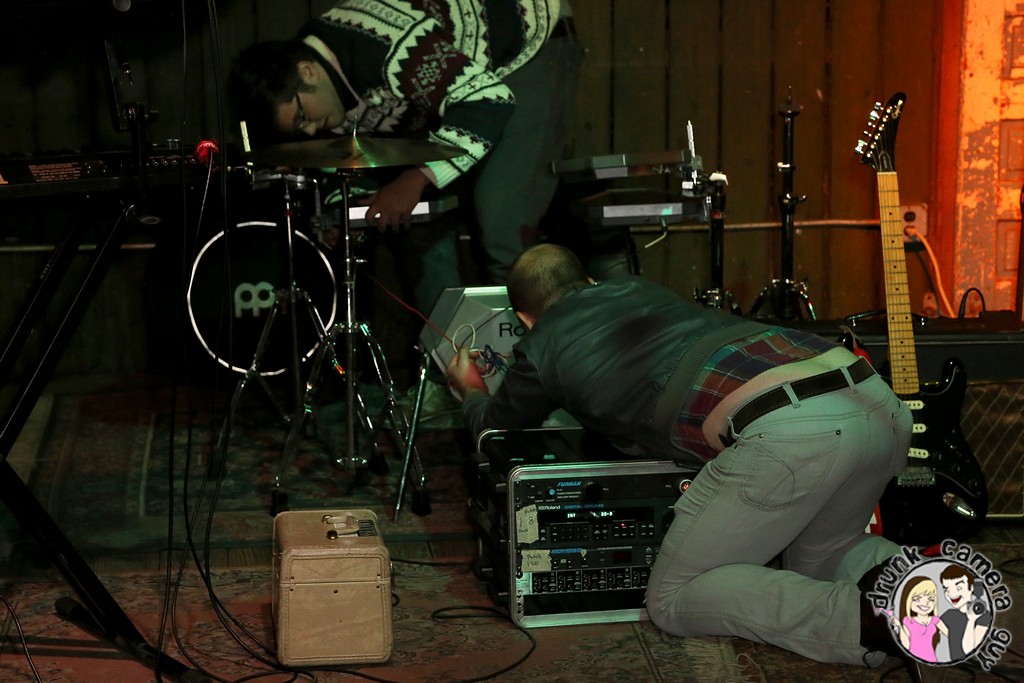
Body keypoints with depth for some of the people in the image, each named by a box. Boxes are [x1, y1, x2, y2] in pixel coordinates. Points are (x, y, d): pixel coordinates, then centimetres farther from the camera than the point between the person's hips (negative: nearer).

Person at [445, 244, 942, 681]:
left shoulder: (540, 348, 17)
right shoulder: (633, 288, 33)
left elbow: (495, 426, 39)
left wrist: (472, 393, 62)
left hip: (786, 428, -7)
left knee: (674, 600, 10)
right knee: (819, 565, 32)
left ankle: (866, 618, -11)